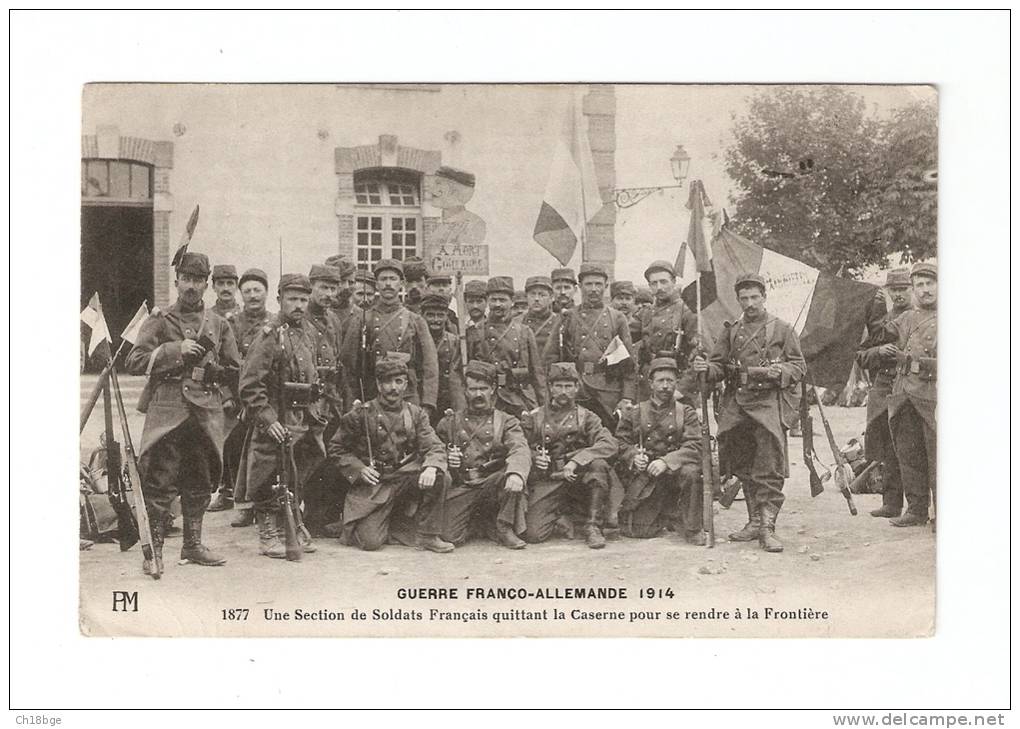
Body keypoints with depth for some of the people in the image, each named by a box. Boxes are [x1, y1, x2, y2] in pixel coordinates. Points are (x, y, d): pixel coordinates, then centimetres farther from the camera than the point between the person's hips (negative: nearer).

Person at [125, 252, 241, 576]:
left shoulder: (219, 325, 15)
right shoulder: (159, 321, 8)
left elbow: (235, 371, 19)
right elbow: (135, 361, -3)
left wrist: (211, 369, 2)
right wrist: (175, 349, -12)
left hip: (207, 412, 4)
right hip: (167, 410, -3)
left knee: (199, 481, 9)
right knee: (161, 481, -8)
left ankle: (193, 544, 20)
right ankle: (155, 551, -4)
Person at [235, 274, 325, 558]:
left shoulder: (310, 332, 9)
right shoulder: (270, 335, -13)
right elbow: (249, 385, -17)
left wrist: (321, 409, 14)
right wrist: (268, 419, -21)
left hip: (305, 421, 7)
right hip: (276, 422, -7)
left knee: (297, 481, 15)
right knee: (268, 481, 1)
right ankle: (268, 535, 11)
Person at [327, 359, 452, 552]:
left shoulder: (416, 414, 7)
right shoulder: (362, 414, -1)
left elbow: (434, 447, -4)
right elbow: (337, 448, 5)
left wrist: (431, 468, -27)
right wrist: (359, 469, -11)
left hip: (405, 477, 3)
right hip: (373, 484, -3)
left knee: (438, 476, -26)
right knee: (371, 541, -19)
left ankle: (428, 536, -11)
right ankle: (350, 527, 19)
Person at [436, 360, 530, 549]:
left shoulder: (506, 422, 6)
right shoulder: (450, 422, 12)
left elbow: (520, 450, -13)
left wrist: (516, 474, -37)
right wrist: (445, 459, -9)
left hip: (492, 484, 0)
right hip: (461, 489, 0)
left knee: (514, 476, -32)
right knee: (449, 537, -21)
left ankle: (505, 529, -11)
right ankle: (481, 524, 13)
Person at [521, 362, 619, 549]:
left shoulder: (586, 417, 7)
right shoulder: (534, 418, 10)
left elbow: (610, 445, -11)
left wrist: (576, 461, -24)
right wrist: (534, 458, -12)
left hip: (577, 478, -1)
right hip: (546, 482, 1)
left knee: (598, 465, -33)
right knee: (533, 534, -19)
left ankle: (593, 526, -17)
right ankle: (561, 514, 17)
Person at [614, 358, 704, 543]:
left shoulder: (686, 413, 4)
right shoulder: (635, 413, 8)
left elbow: (694, 446, -9)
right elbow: (620, 442, 10)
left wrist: (666, 461, -24)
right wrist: (633, 456, -12)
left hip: (673, 471, -1)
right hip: (642, 477, 1)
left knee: (690, 471, -37)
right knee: (636, 531, -9)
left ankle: (693, 529, -16)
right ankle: (666, 514, 27)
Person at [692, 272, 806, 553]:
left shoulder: (782, 329, 6)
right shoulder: (731, 332, 16)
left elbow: (799, 366, 4)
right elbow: (719, 367, 14)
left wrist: (778, 372, -16)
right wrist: (704, 367, -9)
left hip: (769, 401, -4)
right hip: (738, 403, 4)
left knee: (770, 469, -12)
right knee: (745, 468, 9)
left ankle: (767, 527, -13)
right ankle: (755, 521, 20)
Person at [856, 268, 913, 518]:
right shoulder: (880, 321, 15)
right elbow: (861, 357, 16)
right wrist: (879, 351, -3)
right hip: (883, 392, 4)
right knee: (888, 452, 6)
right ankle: (891, 503, 11)